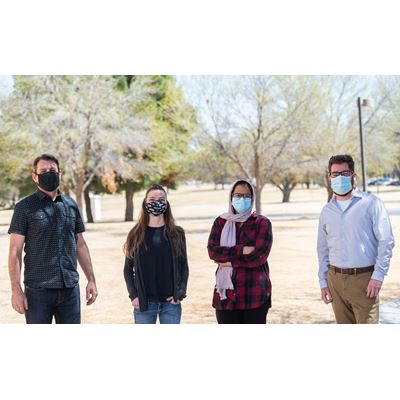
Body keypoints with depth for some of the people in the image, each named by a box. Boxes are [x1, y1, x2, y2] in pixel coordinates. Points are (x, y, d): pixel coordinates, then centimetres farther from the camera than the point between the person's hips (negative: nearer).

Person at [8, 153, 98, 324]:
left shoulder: (71, 205, 10)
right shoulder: (25, 207, -2)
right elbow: (15, 251, -5)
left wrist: (91, 280, 10)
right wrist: (16, 290, -12)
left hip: (70, 289, 4)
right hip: (38, 290, -4)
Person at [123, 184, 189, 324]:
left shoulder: (177, 233, 3)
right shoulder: (136, 235, 3)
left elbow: (184, 267, 5)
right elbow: (128, 269, 6)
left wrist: (180, 293, -6)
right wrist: (133, 295, -5)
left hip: (171, 302, 0)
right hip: (144, 303, 0)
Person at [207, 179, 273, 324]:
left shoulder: (262, 223, 2)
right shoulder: (221, 222, 10)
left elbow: (259, 256, -11)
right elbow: (212, 250, -5)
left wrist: (230, 261, -9)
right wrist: (242, 250, -15)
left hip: (254, 295, -3)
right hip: (226, 294, 3)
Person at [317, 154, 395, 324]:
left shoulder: (371, 203, -2)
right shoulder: (327, 210, 12)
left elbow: (386, 241, -5)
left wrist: (378, 276, -11)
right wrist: (323, 282, 12)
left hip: (364, 278, -5)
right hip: (335, 279, 5)